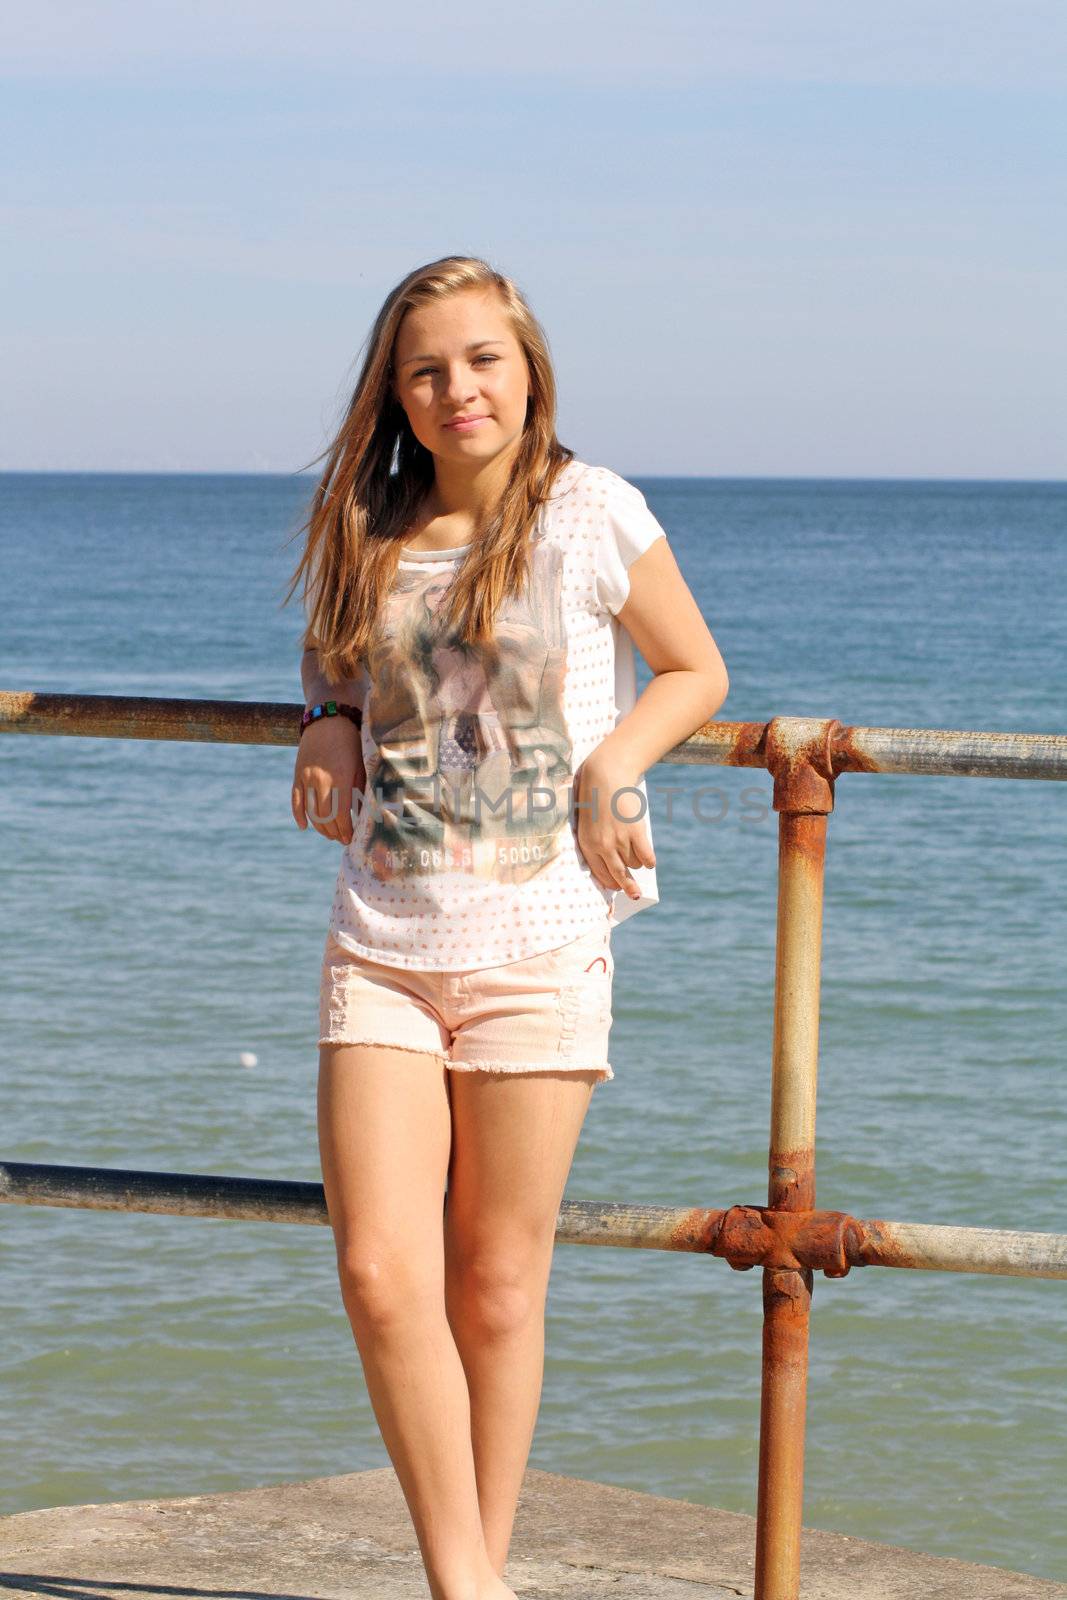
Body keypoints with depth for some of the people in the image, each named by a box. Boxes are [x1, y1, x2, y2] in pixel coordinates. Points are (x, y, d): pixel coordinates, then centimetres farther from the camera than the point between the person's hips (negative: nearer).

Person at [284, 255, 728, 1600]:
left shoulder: (591, 514, -3)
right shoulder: (362, 528, 7)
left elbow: (696, 673, 8)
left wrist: (611, 762, -10)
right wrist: (328, 722, 5)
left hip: (537, 949, -2)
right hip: (381, 948, 3)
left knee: (498, 1286, 4)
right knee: (381, 1276, -10)